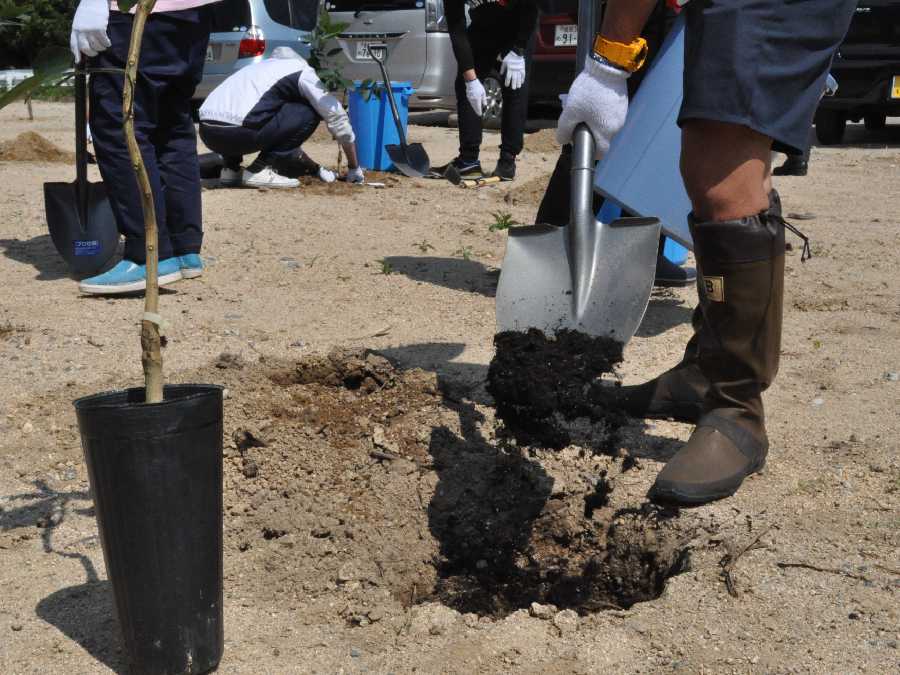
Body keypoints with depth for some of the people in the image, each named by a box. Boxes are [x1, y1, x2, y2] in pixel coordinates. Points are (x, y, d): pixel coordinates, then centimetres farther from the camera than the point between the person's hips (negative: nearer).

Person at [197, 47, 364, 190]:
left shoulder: (261, 65, 34)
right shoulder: (303, 72, 11)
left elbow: (285, 127, 42)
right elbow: (337, 117, 11)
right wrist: (355, 169, 22)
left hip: (206, 131, 8)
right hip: (234, 132, -8)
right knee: (309, 114, 5)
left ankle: (230, 169, 19)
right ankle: (259, 170, 0)